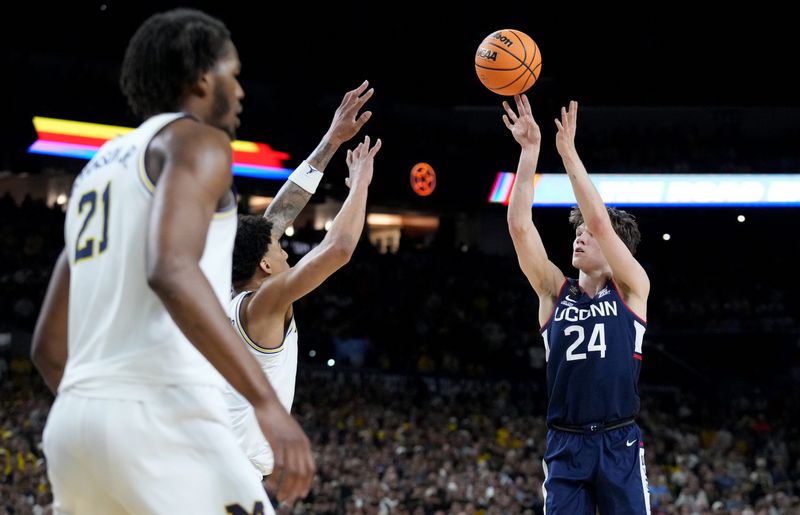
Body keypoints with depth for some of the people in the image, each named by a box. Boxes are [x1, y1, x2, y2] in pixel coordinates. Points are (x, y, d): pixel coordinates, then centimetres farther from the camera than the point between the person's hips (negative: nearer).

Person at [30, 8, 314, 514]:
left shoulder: (99, 167, 27)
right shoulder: (197, 140, 0)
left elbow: (49, 346, 27)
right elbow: (172, 271, -21)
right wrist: (267, 402, -25)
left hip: (75, 423, 9)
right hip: (160, 417, -9)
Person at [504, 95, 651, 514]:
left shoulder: (631, 289, 4)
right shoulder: (554, 292, 10)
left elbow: (599, 221, -10)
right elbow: (519, 226, -1)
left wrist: (568, 151, -10)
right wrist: (530, 150, -6)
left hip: (619, 444, -2)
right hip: (564, 445, 2)